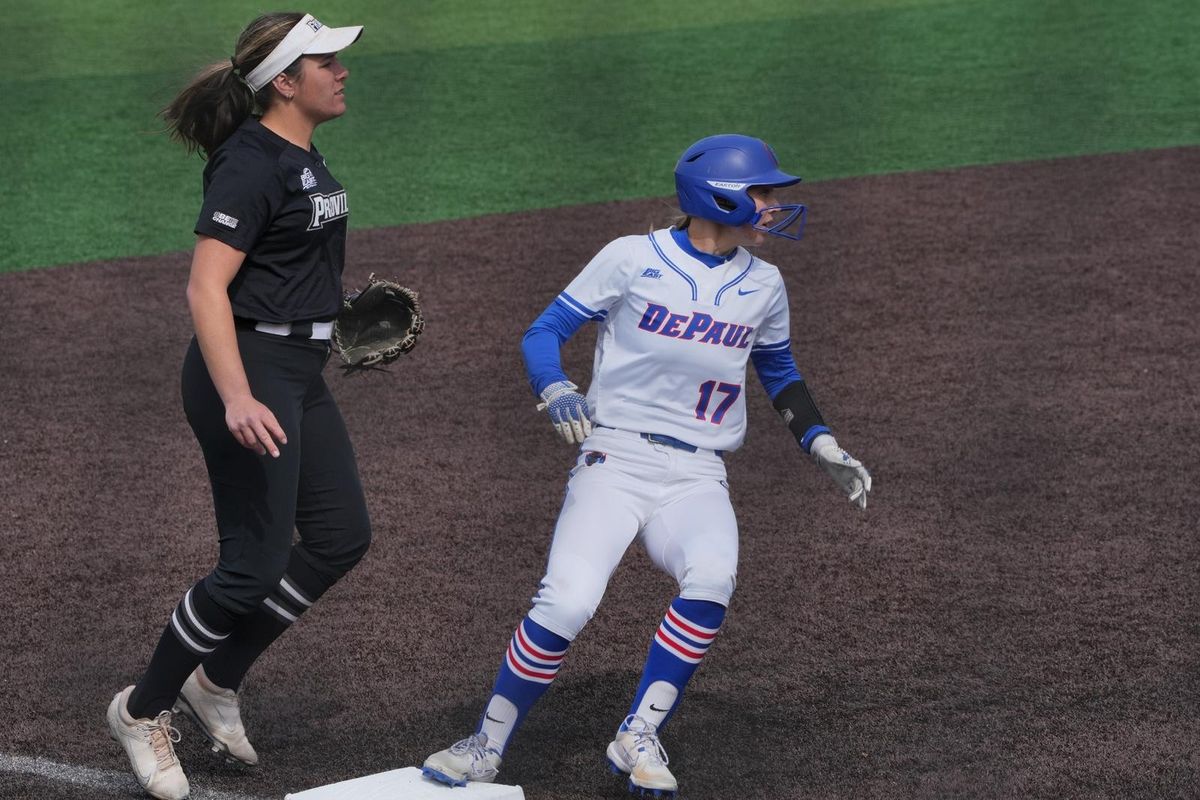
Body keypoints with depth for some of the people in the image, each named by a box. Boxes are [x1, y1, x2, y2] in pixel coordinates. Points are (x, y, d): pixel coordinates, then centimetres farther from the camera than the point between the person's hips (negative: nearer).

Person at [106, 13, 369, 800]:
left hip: (299, 372, 10)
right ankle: (144, 709, 11)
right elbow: (206, 288, -25)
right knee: (257, 563, -6)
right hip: (248, 370, -10)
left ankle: (216, 683, 24)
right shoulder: (250, 164, -18)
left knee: (341, 537, 12)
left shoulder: (305, 158, 11)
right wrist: (238, 401, -33)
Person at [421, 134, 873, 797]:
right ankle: (487, 747, -5)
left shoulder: (762, 286, 11)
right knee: (567, 600, -24)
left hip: (696, 478, 3)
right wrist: (556, 391, -20)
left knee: (712, 578, -30)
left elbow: (778, 371, 28)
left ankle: (639, 738, -17)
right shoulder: (635, 259, -1)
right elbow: (544, 331, 0)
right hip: (614, 461, -3)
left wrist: (824, 448, 17)